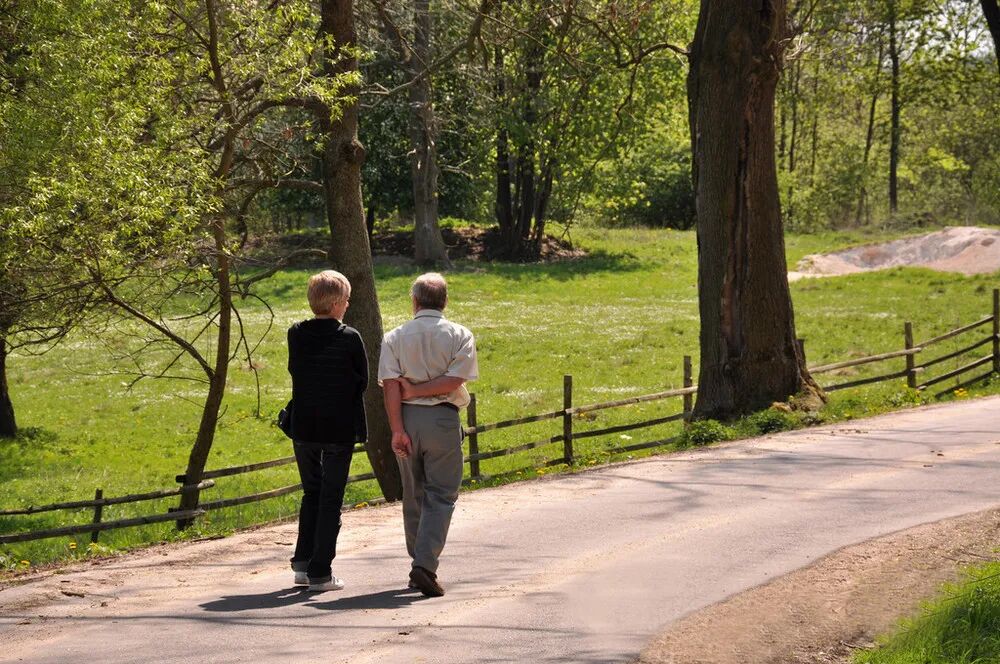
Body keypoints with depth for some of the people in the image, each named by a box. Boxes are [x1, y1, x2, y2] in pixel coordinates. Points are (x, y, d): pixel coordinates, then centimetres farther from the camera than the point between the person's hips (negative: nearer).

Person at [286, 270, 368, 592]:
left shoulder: (296, 334, -1)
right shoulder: (350, 338, -12)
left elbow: (295, 372, 9)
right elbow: (363, 381, -2)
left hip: (304, 428, 4)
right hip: (340, 429, -4)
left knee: (312, 492, 20)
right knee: (331, 498, 3)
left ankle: (303, 563, 15)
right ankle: (320, 573, 2)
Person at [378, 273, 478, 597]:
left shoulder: (395, 337, 4)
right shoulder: (460, 336, 1)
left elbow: (391, 386, -6)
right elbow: (454, 380, -11)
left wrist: (397, 430, -10)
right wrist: (418, 390, -3)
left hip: (406, 418, 2)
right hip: (443, 418, -2)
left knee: (414, 495, 14)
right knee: (441, 496, -1)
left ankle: (420, 563, 20)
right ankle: (425, 566, -16)